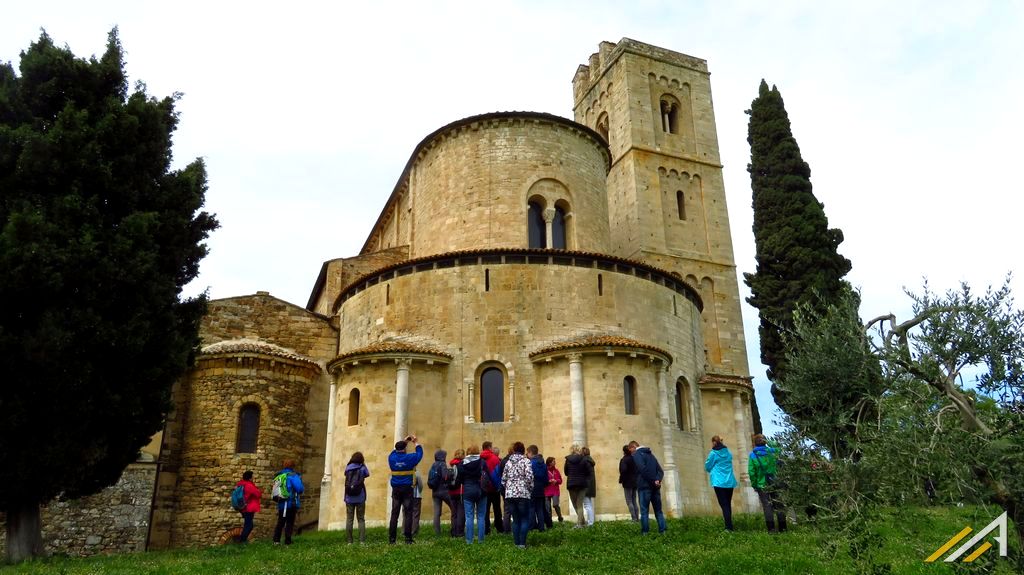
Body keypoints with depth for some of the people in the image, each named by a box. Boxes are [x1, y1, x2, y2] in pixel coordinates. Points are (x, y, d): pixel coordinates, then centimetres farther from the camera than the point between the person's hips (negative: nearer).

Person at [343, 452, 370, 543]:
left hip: (349, 498, 1)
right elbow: (367, 474, 16)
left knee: (349, 519, 4)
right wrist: (363, 464, 16)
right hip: (360, 498, -1)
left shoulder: (348, 468, 2)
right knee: (361, 519, 5)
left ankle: (349, 540, 1)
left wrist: (351, 463, 18)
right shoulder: (362, 468, -2)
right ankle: (362, 540, -3)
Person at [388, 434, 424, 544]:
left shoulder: (392, 458, 0)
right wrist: (415, 442, 24)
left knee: (394, 514, 6)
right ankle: (408, 538, 0)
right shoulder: (409, 458, -7)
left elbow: (396, 450, 23)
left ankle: (391, 538, 5)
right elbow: (419, 453, 10)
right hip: (407, 489, -3)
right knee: (408, 513, 1)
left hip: (396, 489, 3)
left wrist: (404, 441, 30)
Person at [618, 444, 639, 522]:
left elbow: (623, 470, -23)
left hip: (628, 483, -6)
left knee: (629, 502, -2)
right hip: (635, 482, 7)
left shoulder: (624, 460, -13)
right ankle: (637, 518, 11)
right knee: (634, 501, 14)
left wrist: (621, 480, -11)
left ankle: (634, 518, -7)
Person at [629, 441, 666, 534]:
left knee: (644, 511, -2)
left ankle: (645, 533, -4)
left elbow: (643, 469, -19)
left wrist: (653, 481, -12)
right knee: (658, 511, 10)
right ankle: (663, 531, 4)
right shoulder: (651, 454, 21)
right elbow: (660, 470, 12)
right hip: (655, 487, 6)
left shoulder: (636, 455, -3)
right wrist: (657, 480, -3)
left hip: (644, 486, -6)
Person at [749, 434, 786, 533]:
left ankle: (771, 528, 1)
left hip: (762, 485, -2)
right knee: (779, 505, 11)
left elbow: (751, 472, -9)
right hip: (775, 483, 2)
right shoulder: (772, 451, -3)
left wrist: (754, 485, -2)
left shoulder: (752, 455, -8)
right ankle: (782, 527, 15)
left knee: (767, 506, 3)